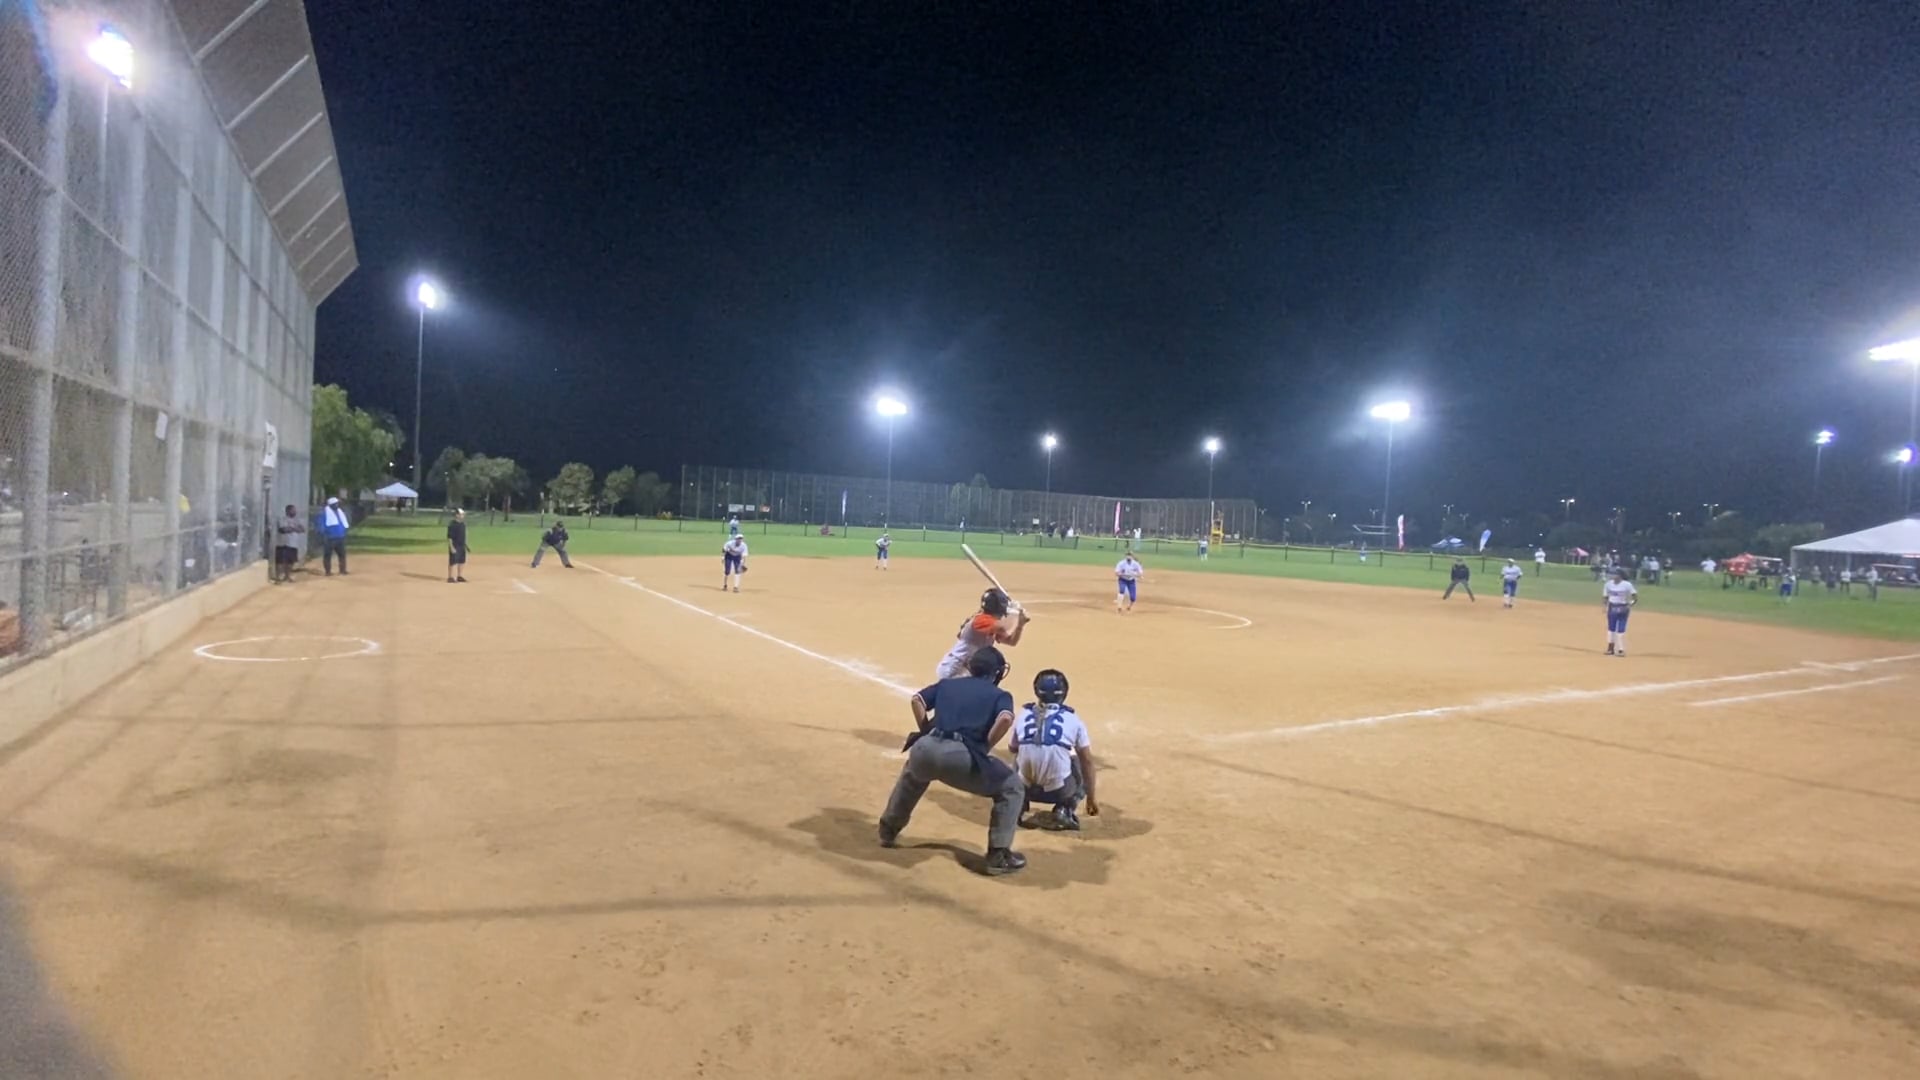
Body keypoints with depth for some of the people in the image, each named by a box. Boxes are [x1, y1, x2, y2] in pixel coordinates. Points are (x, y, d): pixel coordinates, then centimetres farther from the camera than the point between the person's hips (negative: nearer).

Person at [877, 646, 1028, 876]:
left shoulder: (947, 683, 28)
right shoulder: (999, 695, 17)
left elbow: (916, 700, 17)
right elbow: (1005, 718, -4)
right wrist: (984, 746, 6)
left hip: (926, 748, 4)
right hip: (961, 756, -4)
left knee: (912, 775, 42)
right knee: (1012, 787, 17)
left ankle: (888, 831, 49)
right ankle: (998, 855, 10)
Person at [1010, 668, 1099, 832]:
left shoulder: (1024, 713, 12)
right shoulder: (1072, 717, 10)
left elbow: (1012, 748, 26)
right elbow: (1087, 760, 16)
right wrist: (1091, 797, 27)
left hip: (1025, 788, 2)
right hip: (1059, 790, -2)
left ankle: (1017, 807, 14)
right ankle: (1064, 812, 10)